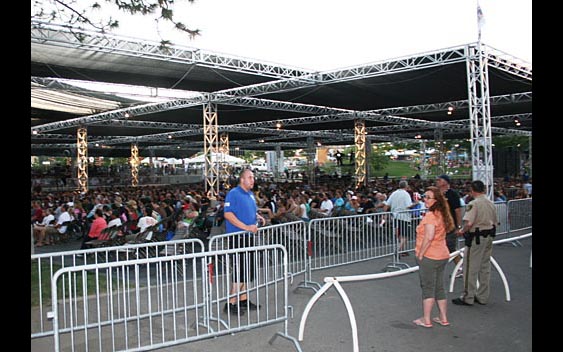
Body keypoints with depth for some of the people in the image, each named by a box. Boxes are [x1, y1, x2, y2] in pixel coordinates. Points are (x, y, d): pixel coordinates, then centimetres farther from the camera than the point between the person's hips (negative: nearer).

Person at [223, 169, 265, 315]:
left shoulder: (250, 194, 15)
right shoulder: (233, 193, -11)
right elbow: (228, 214, -20)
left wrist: (258, 217, 5)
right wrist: (246, 227, -24)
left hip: (248, 236, 9)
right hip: (237, 236, -9)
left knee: (247, 269, 13)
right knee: (240, 269, -9)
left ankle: (243, 299, 24)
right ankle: (231, 302, -1)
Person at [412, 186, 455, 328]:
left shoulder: (430, 215, -18)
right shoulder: (441, 214, 11)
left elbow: (429, 237, -26)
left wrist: (420, 254, -17)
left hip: (429, 257, -9)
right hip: (442, 255, 9)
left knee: (428, 288, 1)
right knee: (439, 288, 16)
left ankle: (426, 320, 9)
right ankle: (443, 318, 23)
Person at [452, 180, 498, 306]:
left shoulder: (473, 204, -17)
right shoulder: (491, 204, 8)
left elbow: (468, 223, -26)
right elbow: (495, 222, 13)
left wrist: (462, 231, -8)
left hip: (476, 238, -8)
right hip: (489, 237, 8)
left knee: (470, 267, 1)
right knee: (485, 267, 14)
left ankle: (468, 298, 7)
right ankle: (482, 297, 22)